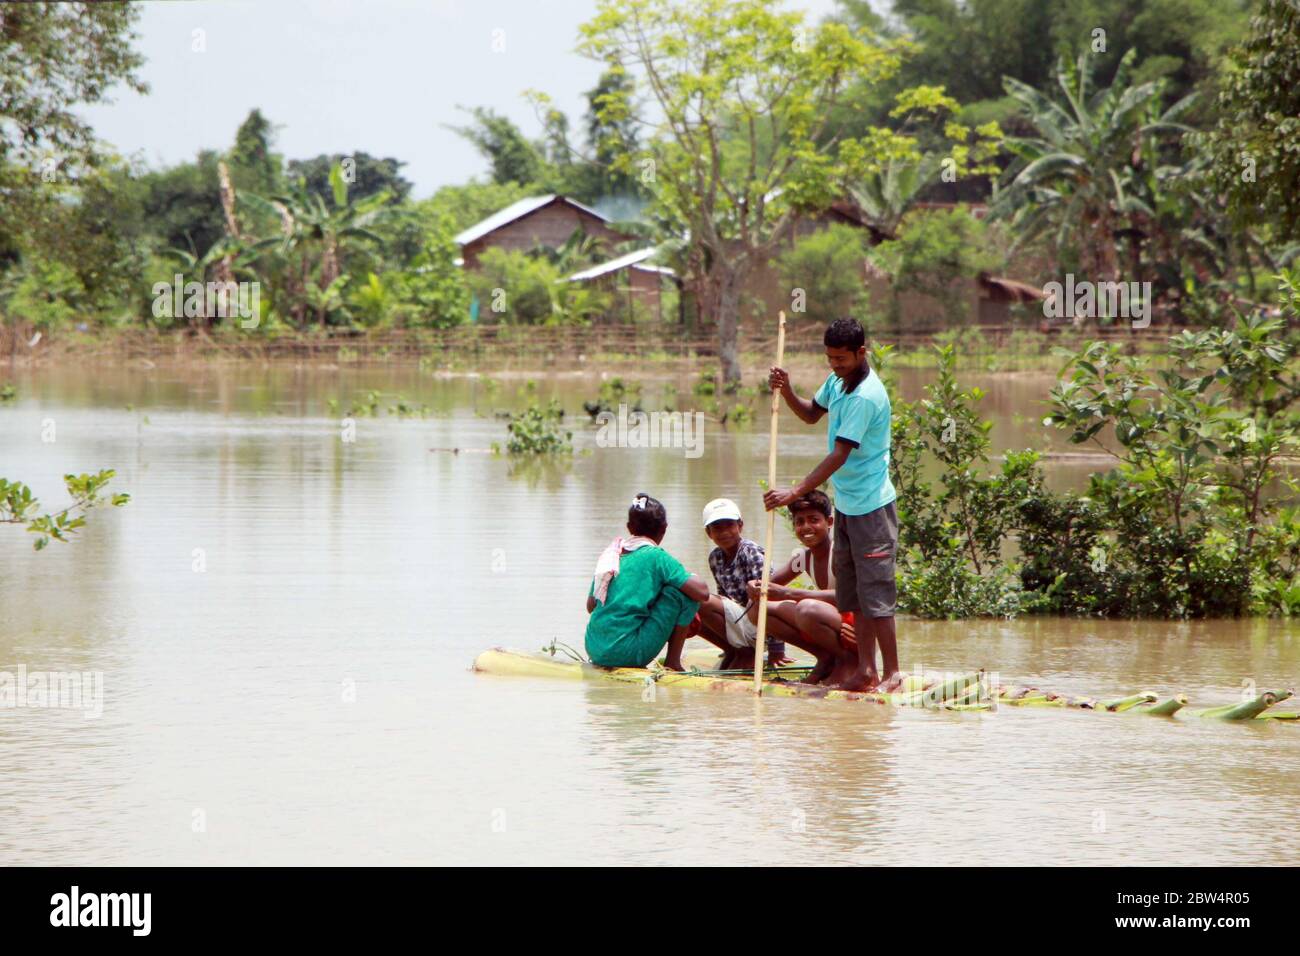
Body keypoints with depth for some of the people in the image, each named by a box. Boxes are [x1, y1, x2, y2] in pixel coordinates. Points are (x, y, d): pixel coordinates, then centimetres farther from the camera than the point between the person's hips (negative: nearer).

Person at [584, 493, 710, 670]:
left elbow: (590, 606, 22)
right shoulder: (657, 557, -5)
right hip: (627, 653, -7)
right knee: (686, 592, 1)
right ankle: (673, 662, 4)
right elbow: (702, 592, -9)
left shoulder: (611, 553, 14)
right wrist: (694, 577, 13)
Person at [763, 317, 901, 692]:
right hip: (846, 503, 9)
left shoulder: (866, 396, -22)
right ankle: (865, 669, 15)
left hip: (870, 506, -9)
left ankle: (892, 673, -3)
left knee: (875, 592, -7)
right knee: (852, 593, 10)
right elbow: (811, 414, 25)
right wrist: (786, 392, 4)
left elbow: (839, 456, -25)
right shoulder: (838, 380, 6)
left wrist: (795, 493, -27)